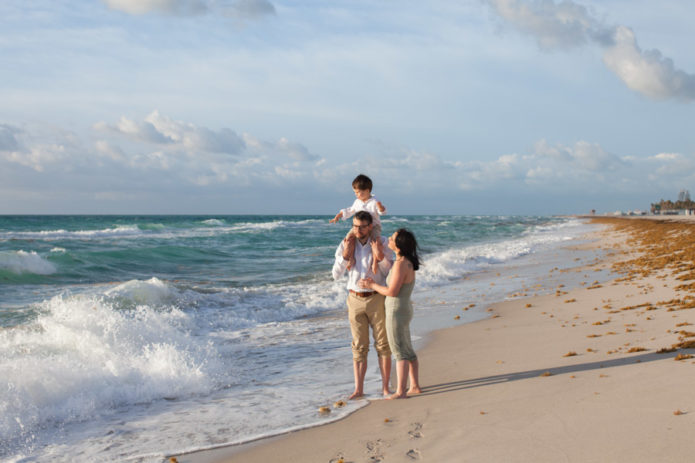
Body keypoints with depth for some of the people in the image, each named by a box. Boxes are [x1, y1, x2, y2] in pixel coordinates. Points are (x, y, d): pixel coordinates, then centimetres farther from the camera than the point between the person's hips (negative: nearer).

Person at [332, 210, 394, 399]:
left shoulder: (381, 244, -7)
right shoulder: (345, 245, -1)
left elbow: (392, 273, -9)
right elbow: (336, 274, -3)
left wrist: (379, 256, -24)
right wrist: (346, 255, -17)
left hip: (377, 299, -2)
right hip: (355, 300, 2)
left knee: (382, 344, 3)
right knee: (359, 346, 5)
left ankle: (385, 387, 12)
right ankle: (358, 389, 9)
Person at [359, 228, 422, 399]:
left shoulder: (400, 264, -23)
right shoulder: (407, 262, 6)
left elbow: (392, 291, -23)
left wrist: (372, 285, -9)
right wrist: (374, 284, 8)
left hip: (397, 312, -9)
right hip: (404, 309, 9)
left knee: (400, 352, -4)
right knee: (407, 350, 16)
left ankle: (400, 392, 2)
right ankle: (415, 386, 24)